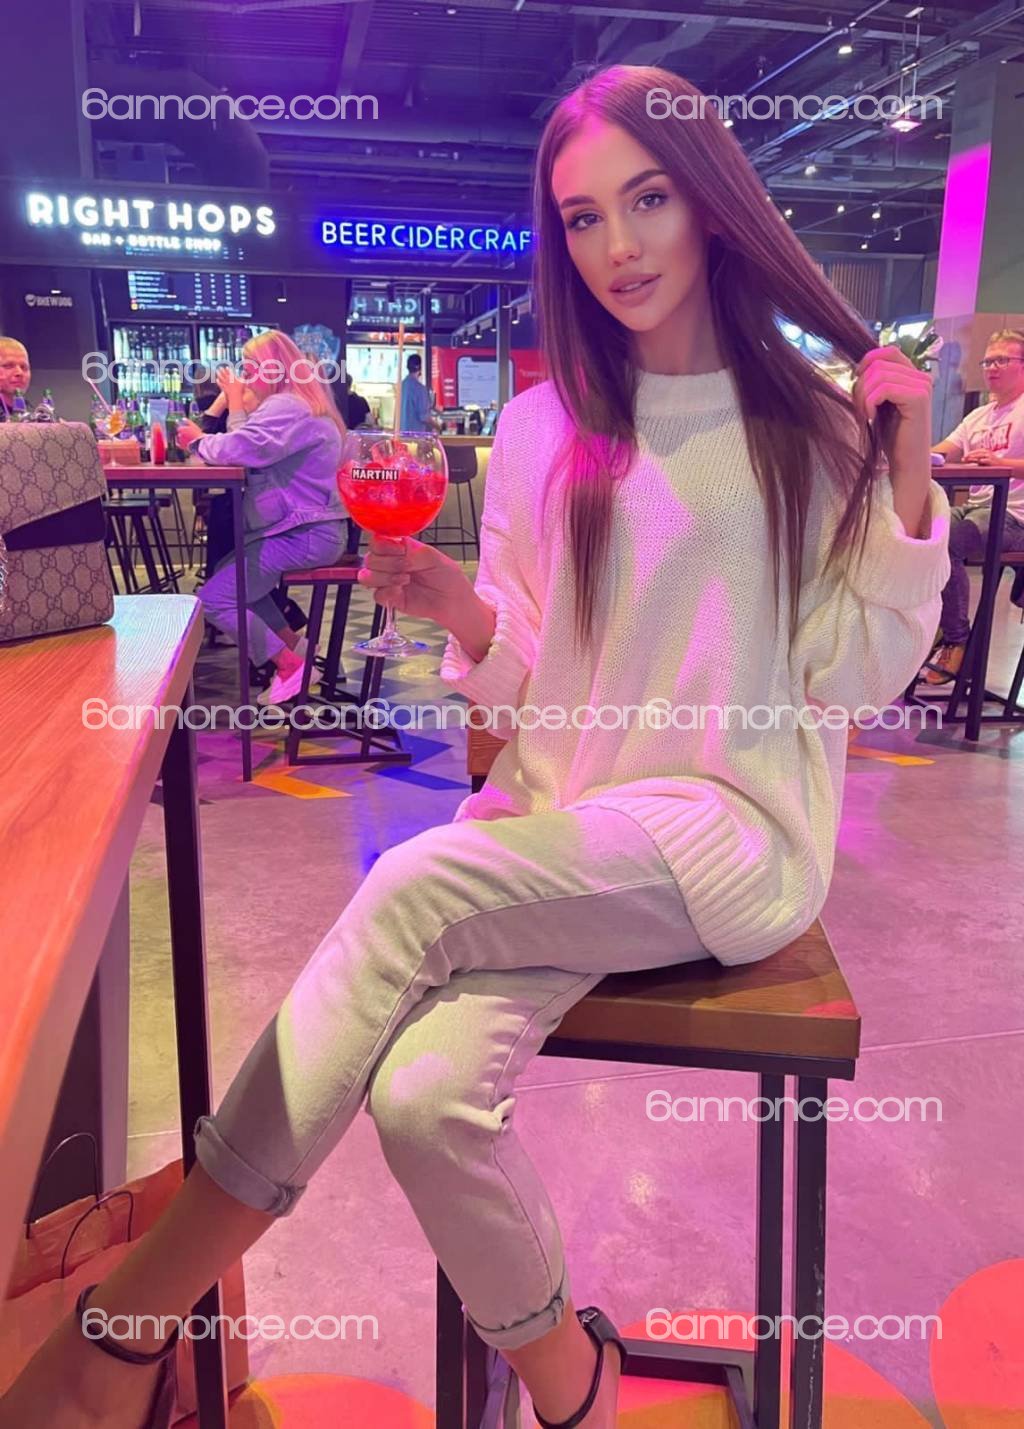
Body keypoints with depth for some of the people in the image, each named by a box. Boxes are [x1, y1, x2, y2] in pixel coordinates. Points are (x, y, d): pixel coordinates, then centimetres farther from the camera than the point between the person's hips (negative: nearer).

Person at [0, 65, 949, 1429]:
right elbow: (525, 687, 8)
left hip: (742, 836, -2)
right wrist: (461, 610, -13)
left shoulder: (813, 426, 5)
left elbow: (856, 675, 1)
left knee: (413, 887, -29)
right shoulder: (542, 429, 9)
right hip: (557, 828, 3)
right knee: (422, 1092, -26)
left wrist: (909, 484, -9)